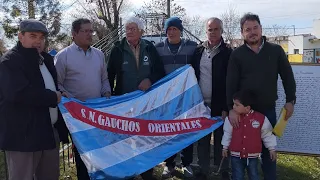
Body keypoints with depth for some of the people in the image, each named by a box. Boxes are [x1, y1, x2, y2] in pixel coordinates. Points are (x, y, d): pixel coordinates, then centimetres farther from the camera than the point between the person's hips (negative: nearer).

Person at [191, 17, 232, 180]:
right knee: (202, 139, 11)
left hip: (219, 105, -3)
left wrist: (226, 107, -12)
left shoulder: (228, 53, -4)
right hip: (201, 104, 3)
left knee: (221, 139, 7)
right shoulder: (198, 51, 6)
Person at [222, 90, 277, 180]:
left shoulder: (261, 118, -11)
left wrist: (272, 149, 4)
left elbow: (267, 135, 0)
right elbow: (228, 133, 6)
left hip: (252, 156, -1)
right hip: (236, 155, 1)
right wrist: (225, 147, 10)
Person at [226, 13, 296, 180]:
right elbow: (231, 83, -8)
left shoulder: (276, 50, 2)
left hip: (268, 109, 1)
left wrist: (290, 100, 1)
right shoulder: (237, 54, -2)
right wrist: (231, 108, -16)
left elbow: (287, 77, 7)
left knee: (268, 148, 12)